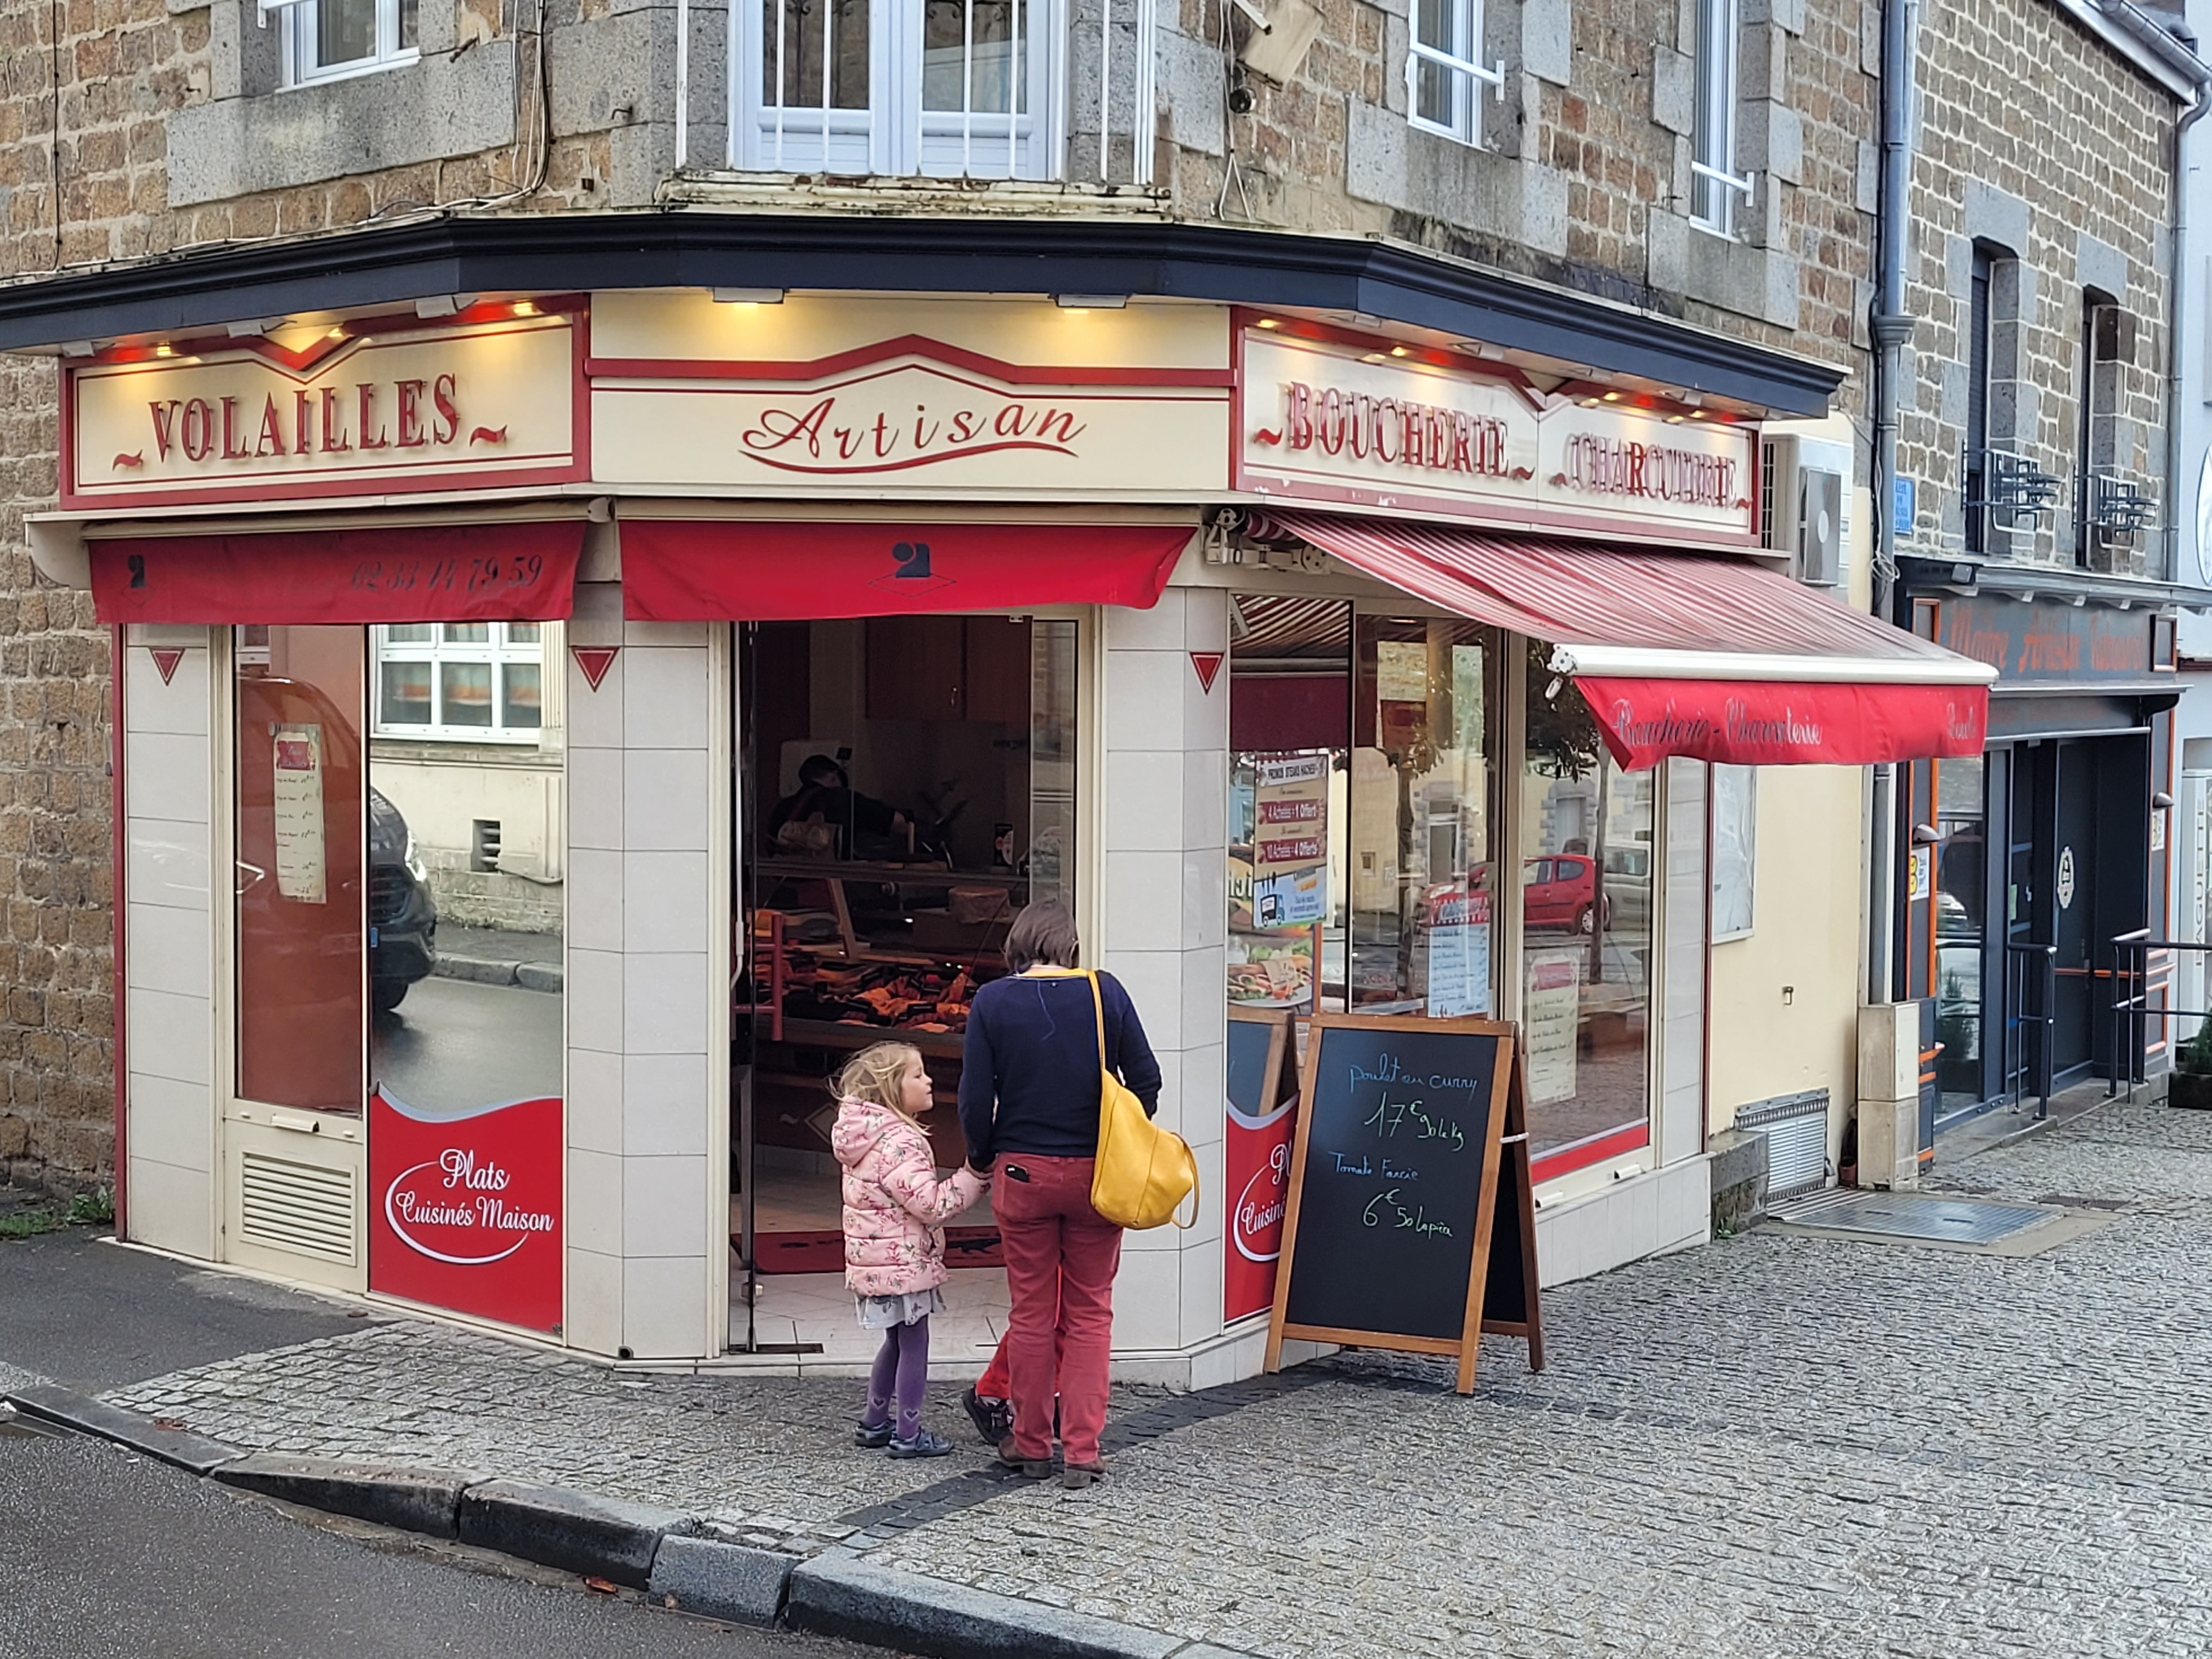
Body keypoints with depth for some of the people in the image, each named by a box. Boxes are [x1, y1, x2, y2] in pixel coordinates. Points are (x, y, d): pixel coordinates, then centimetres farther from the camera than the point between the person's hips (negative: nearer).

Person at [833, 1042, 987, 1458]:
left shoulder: (870, 1135, 10)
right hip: (904, 1262, -10)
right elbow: (931, 1204, -23)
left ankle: (874, 1424, 29)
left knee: (897, 1342, 21)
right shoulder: (897, 1144, -22)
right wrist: (974, 1176, -19)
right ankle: (908, 1435, 8)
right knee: (914, 1346, 1)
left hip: (878, 1260, 10)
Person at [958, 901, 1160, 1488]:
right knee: (1089, 1312, 8)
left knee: (1030, 1311, 12)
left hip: (1023, 1171, 0)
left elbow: (975, 1098, -5)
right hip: (1095, 1174, 0)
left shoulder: (992, 1001, -4)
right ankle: (1081, 1452, 7)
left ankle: (1030, 1444, 20)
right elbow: (1146, 1079, 0)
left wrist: (980, 1160, 12)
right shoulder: (1105, 991, -3)